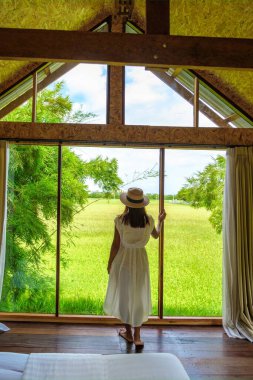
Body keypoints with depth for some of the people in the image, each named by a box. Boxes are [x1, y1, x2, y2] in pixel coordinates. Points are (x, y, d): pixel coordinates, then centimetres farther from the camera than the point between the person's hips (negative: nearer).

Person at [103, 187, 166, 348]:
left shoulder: (120, 220, -19)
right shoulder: (149, 220, -11)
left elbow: (115, 244, -13)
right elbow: (156, 235, 10)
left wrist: (109, 263, 2)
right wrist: (161, 221, 29)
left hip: (123, 260, -2)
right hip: (140, 260, 2)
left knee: (123, 294, 17)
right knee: (139, 295, 16)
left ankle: (128, 332, 30)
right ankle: (137, 336, 18)